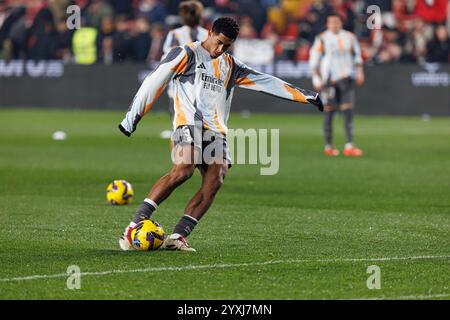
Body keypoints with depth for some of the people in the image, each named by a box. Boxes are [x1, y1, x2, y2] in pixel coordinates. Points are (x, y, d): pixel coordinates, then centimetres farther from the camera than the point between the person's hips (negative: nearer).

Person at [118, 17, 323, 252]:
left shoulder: (230, 66, 25)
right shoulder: (186, 54, 6)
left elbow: (266, 82, 29)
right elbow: (154, 82, 1)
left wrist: (304, 95, 28)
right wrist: (133, 116, -6)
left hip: (217, 132, 6)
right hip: (189, 124, -6)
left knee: (215, 180, -19)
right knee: (183, 170, -30)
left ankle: (177, 237, -25)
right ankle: (134, 226, -30)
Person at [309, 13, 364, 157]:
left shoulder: (349, 37, 9)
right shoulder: (322, 39, -1)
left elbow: (357, 56, 19)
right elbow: (314, 60, 0)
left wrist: (359, 72, 8)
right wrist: (316, 79, -7)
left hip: (345, 78, 3)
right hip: (328, 80, -3)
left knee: (348, 111, -7)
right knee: (329, 112, 1)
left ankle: (349, 146, -12)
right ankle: (328, 146, 11)